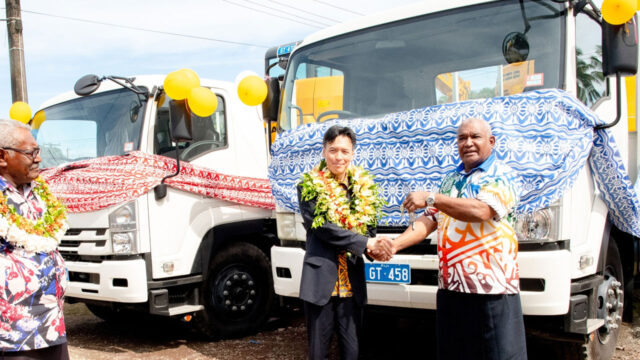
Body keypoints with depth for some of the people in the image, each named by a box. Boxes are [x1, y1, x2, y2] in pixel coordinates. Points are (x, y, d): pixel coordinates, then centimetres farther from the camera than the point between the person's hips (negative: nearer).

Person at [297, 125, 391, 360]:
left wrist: (377, 246, -16)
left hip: (352, 281, 4)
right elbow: (323, 227, -14)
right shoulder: (310, 186, -5)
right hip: (321, 280, -3)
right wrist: (367, 243, -18)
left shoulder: (364, 186, 8)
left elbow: (369, 227, 7)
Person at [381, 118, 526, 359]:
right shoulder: (450, 180, 18)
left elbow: (481, 211, -21)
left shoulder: (502, 177, -3)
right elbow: (430, 220, 13)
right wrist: (395, 244, -2)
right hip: (450, 287, 6)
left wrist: (431, 198, -21)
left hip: (493, 288, -6)